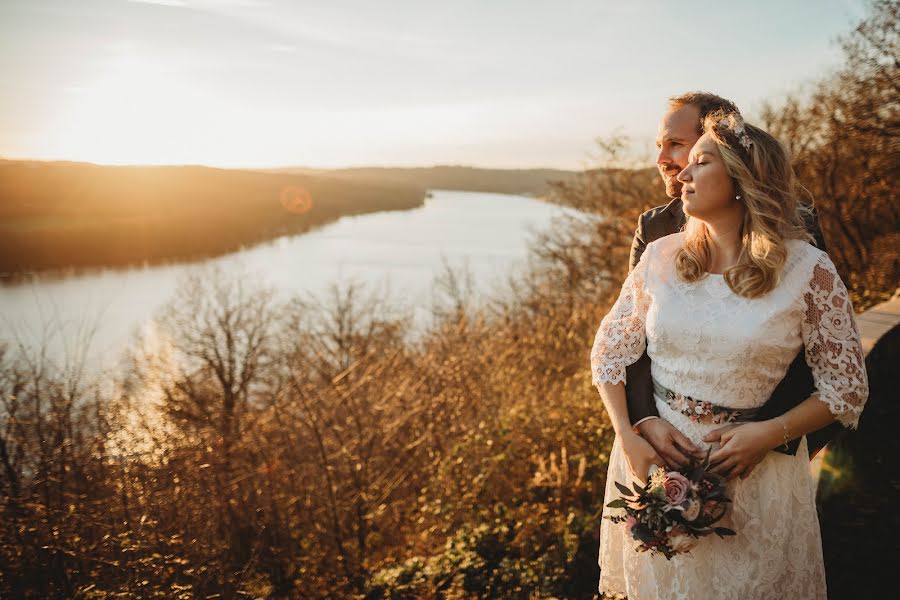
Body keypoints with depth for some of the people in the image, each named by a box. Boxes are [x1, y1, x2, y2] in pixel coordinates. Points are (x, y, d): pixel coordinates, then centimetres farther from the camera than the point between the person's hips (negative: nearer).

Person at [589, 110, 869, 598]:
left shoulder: (808, 271, -12)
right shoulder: (660, 257, -4)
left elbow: (846, 387, -5)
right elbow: (608, 351, 2)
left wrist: (772, 433, -18)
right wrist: (629, 439, -10)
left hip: (753, 465, -2)